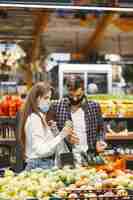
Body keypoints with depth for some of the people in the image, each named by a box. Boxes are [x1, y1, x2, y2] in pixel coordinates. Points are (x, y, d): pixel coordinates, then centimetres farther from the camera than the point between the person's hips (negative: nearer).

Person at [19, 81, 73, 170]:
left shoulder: (41, 116, 12)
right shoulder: (34, 119, -16)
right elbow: (41, 150, -21)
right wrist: (61, 135, -22)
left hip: (46, 163, 9)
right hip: (39, 165, -9)